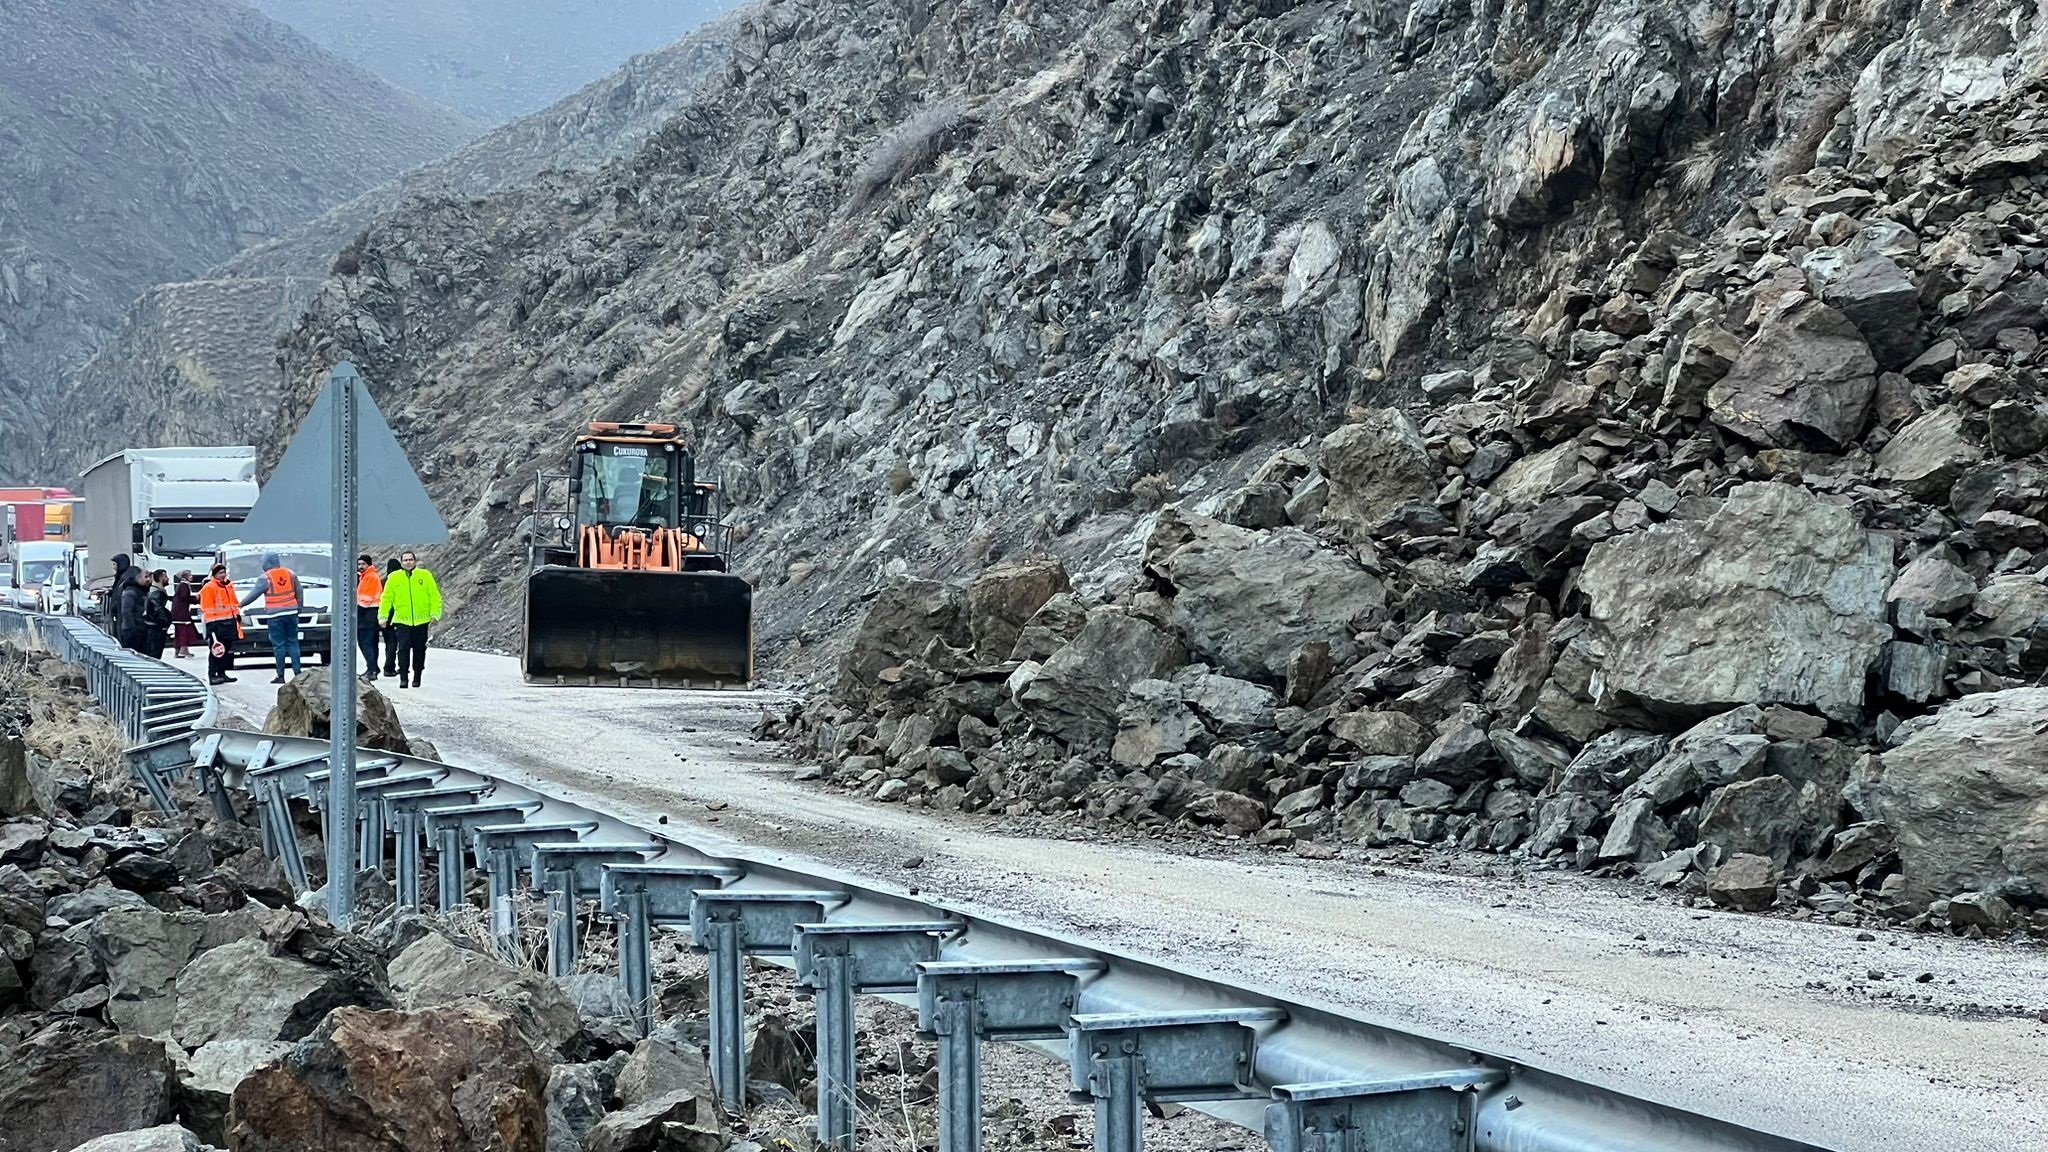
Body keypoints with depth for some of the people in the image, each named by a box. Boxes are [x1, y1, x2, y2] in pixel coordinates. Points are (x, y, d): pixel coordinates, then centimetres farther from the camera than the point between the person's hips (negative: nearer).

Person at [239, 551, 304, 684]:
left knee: (279, 645, -1)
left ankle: (281, 675, 0)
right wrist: (299, 608, 21)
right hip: (291, 613, 4)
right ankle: (297, 672, 4)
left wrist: (240, 604, 10)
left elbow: (253, 594, -2)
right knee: (293, 643, 9)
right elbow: (299, 594, 12)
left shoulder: (266, 578, -7)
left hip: (275, 615, -4)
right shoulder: (291, 574, 8)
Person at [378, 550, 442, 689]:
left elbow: (435, 596, 3)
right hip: (401, 620, -1)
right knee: (403, 649, -9)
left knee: (419, 650, 7)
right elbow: (387, 598, 6)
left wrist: (435, 614, -5)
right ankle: (403, 677, -6)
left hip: (421, 620, 1)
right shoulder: (394, 578, 2)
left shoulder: (425, 575, 1)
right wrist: (383, 616, 1)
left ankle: (417, 677, 18)